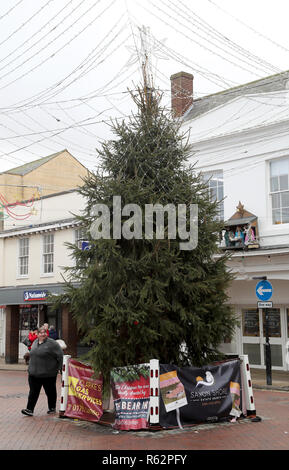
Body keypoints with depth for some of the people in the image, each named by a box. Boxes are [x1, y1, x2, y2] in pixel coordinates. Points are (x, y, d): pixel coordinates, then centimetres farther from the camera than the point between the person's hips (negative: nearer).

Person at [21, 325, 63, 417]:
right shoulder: (35, 342, 11)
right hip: (33, 373, 5)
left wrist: (60, 368, -11)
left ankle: (52, 408, 24)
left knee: (50, 392, 9)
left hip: (48, 373, -5)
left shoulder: (52, 343, -11)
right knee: (33, 391, 1)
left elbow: (60, 355, -11)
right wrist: (31, 367, 21)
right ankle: (29, 409, 1)